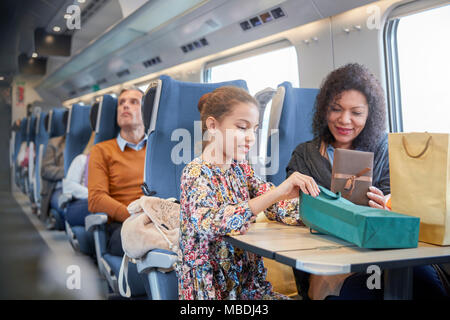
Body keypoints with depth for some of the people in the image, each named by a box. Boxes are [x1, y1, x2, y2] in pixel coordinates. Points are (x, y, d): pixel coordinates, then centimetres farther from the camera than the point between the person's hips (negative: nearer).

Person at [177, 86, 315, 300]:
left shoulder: (242, 170, 9)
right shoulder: (196, 172, -13)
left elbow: (278, 208, 0)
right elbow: (209, 224, -31)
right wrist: (277, 193, -38)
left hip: (249, 282, 7)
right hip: (210, 288, -6)